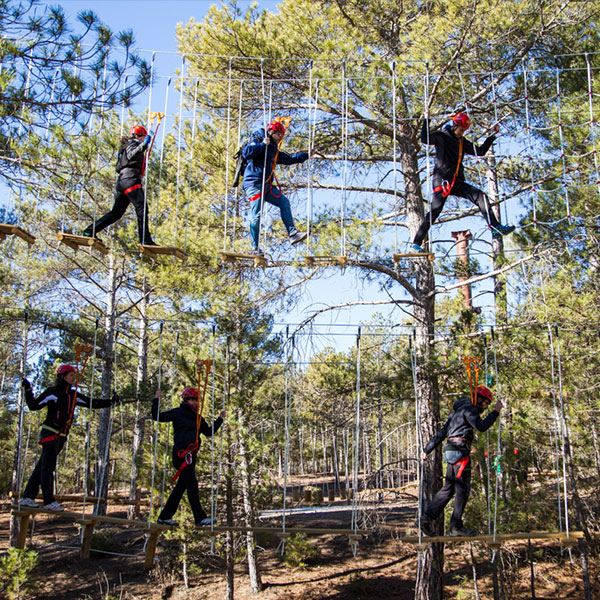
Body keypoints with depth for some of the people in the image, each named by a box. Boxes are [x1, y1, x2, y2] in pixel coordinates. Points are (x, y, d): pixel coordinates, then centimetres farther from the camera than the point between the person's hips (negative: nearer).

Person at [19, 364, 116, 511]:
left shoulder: (74, 395, 12)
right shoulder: (52, 392, -6)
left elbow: (92, 403, 13)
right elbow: (34, 405, -7)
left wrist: (110, 401, 6)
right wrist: (28, 391, -19)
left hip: (61, 436, 7)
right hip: (50, 433, -7)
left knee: (42, 466, 9)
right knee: (48, 467, -6)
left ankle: (27, 497, 14)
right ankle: (49, 501, -6)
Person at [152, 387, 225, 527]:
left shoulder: (197, 418, 19)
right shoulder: (177, 413, 0)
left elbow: (208, 432, 24)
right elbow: (156, 416, -2)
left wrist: (220, 419, 22)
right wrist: (157, 400, -9)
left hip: (191, 455, 8)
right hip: (181, 453, -8)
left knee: (181, 485, 10)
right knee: (192, 485, -10)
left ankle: (164, 517, 19)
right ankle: (200, 518, -10)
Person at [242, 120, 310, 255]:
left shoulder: (274, 151, 24)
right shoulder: (257, 141, -1)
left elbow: (289, 159, 32)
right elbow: (246, 153, -18)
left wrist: (306, 155, 27)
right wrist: (263, 145, -17)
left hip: (267, 186, 9)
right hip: (254, 184, -9)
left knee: (284, 202, 1)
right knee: (256, 214, -12)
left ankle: (292, 233, -1)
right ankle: (255, 248, -8)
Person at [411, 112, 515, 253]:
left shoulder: (463, 142, 20)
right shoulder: (441, 136, 1)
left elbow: (480, 151, 27)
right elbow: (425, 139, -17)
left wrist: (493, 135, 26)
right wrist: (427, 120, -16)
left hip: (457, 181, 7)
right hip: (442, 179, -7)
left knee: (480, 196, -9)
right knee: (435, 211, -16)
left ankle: (495, 228, -14)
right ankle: (415, 243, -11)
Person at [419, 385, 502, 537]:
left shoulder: (457, 412, 26)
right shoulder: (469, 409, -4)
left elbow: (441, 433, 24)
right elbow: (481, 426, -18)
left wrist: (427, 449, 22)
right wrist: (495, 412, -8)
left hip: (451, 451, 10)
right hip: (459, 451, -10)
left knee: (448, 488, 9)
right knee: (463, 490, -4)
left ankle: (427, 517, 1)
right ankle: (456, 526, -2)